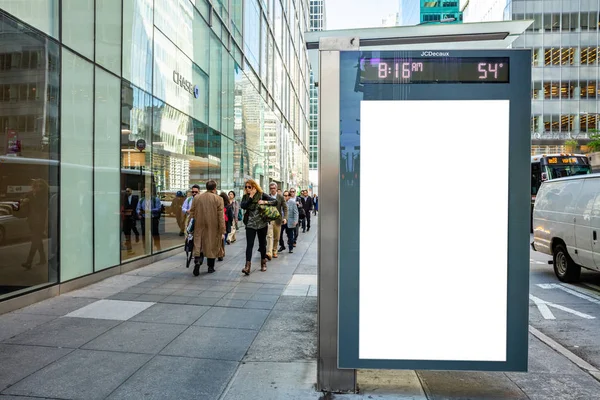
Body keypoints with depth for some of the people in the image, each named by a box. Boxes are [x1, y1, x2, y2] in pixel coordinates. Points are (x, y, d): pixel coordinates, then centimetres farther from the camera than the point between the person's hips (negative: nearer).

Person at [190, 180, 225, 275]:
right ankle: (211, 267, 19)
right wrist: (222, 232, -5)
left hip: (199, 227, 2)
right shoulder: (218, 199, -6)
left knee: (198, 245, 9)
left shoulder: (196, 198, 4)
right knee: (212, 246, 11)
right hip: (213, 228, -2)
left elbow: (192, 213, 6)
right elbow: (221, 217, -8)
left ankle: (197, 260, -14)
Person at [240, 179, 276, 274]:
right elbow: (243, 206, -14)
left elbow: (275, 202, -7)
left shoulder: (262, 195, -2)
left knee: (262, 244, 12)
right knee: (249, 245, -8)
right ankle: (247, 266, -12)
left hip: (262, 223, 0)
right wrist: (251, 197, -17)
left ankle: (263, 263, 29)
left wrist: (265, 202, -21)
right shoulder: (246, 196, 4)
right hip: (250, 224, 1)